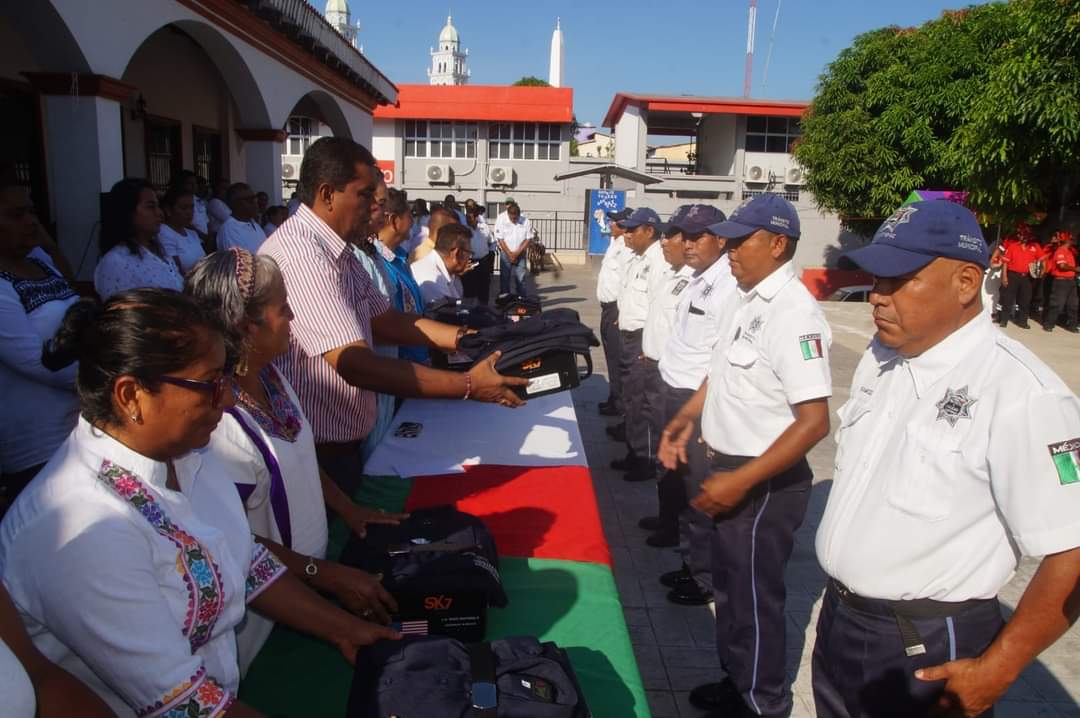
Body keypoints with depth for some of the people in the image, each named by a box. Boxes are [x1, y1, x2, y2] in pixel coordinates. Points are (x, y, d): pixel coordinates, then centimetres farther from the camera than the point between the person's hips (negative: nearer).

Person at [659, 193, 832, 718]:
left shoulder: (793, 313, -24)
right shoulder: (752, 298, 4)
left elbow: (814, 422, -28)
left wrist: (740, 481, -28)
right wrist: (686, 418, 10)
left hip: (763, 483, -9)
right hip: (731, 468, 9)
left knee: (753, 598, 10)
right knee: (730, 586, 23)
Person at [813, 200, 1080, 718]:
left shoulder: (1020, 392, -23)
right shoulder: (880, 357, 1)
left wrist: (996, 670, -16)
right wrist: (841, 602, 12)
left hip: (928, 651, -7)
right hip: (838, 618, 7)